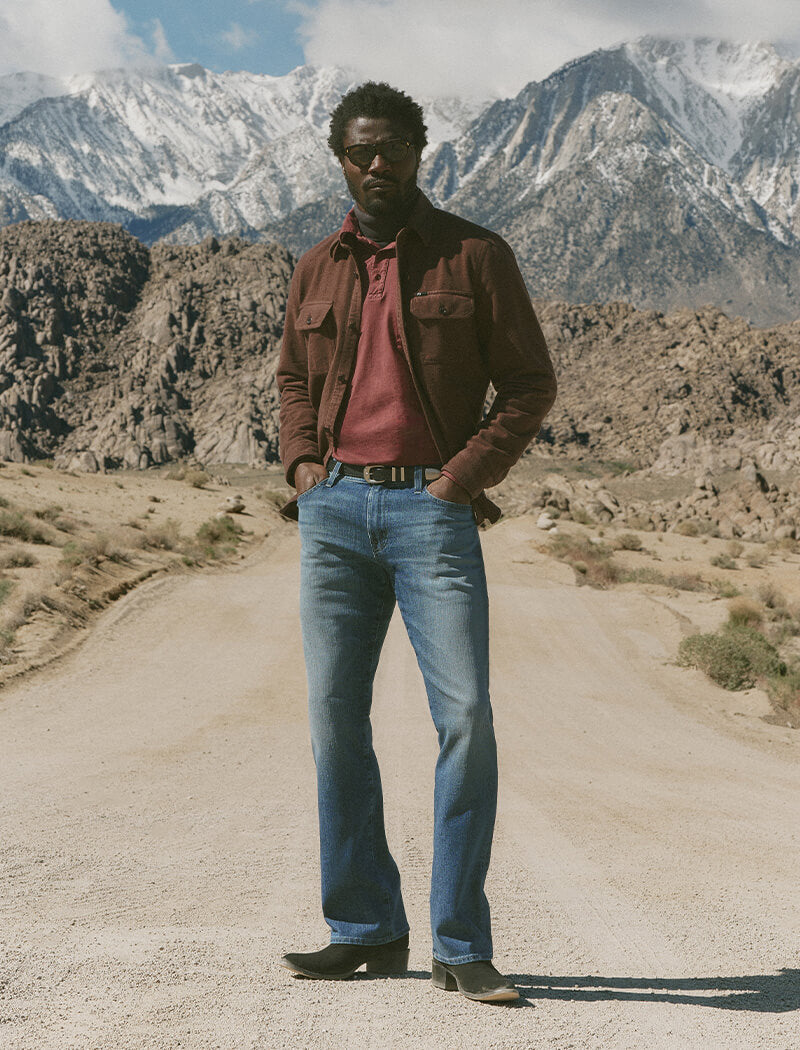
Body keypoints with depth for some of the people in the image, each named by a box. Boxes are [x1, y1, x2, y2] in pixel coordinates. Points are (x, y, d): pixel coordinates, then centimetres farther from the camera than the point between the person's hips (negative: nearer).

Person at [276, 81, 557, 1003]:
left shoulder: (475, 257, 2)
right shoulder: (316, 270, 13)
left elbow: (531, 383, 2)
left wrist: (463, 478, -8)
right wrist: (303, 464, 8)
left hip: (431, 510, -4)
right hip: (333, 509, 4)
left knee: (464, 714, -11)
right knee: (335, 717, 4)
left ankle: (461, 945, -2)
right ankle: (366, 929, 16)